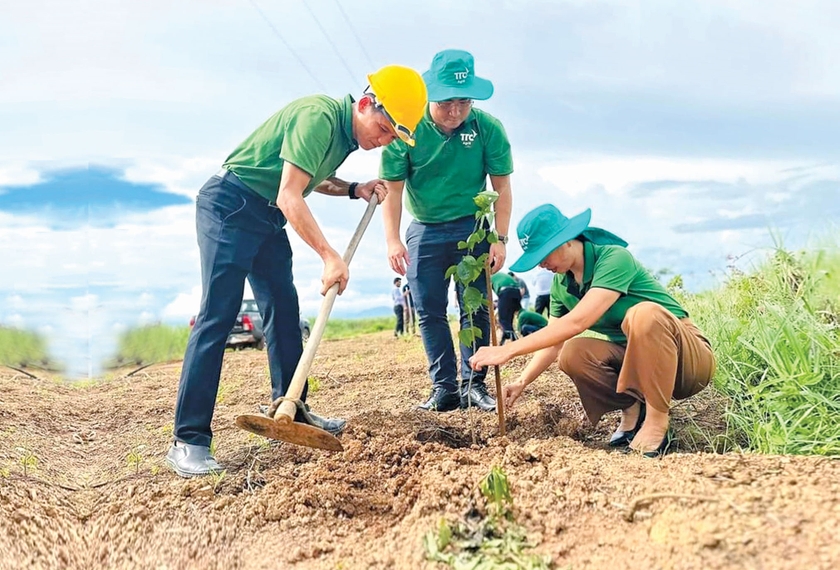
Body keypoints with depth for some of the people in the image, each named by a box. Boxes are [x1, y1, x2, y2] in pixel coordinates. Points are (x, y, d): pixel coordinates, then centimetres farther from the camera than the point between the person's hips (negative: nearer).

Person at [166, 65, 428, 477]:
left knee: (284, 312, 8)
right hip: (229, 206, -10)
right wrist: (329, 256, -31)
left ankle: (292, 413, 18)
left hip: (267, 217, 10)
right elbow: (289, 196, -28)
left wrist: (354, 189, 5)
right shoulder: (319, 117, -22)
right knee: (218, 314, -15)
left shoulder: (345, 134, 7)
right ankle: (188, 440, -15)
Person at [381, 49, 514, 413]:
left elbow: (501, 186, -6)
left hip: (472, 229, -1)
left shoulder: (487, 127, -12)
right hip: (424, 231, 1)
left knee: (476, 309, 0)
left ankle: (474, 384, 10)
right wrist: (393, 240, -16)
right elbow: (392, 188, -9)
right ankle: (444, 388, 12)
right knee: (429, 312, 3)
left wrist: (500, 238, -10)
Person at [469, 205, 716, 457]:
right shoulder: (561, 285, 1)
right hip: (634, 357, 6)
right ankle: (633, 408, 1)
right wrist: (522, 382, -10)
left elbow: (577, 322, -34)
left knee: (643, 314, -37)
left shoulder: (614, 259, -24)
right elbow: (554, 341, 5)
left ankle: (657, 421, -21)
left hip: (690, 358, -6)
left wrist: (509, 350, -36)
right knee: (572, 354, -19)